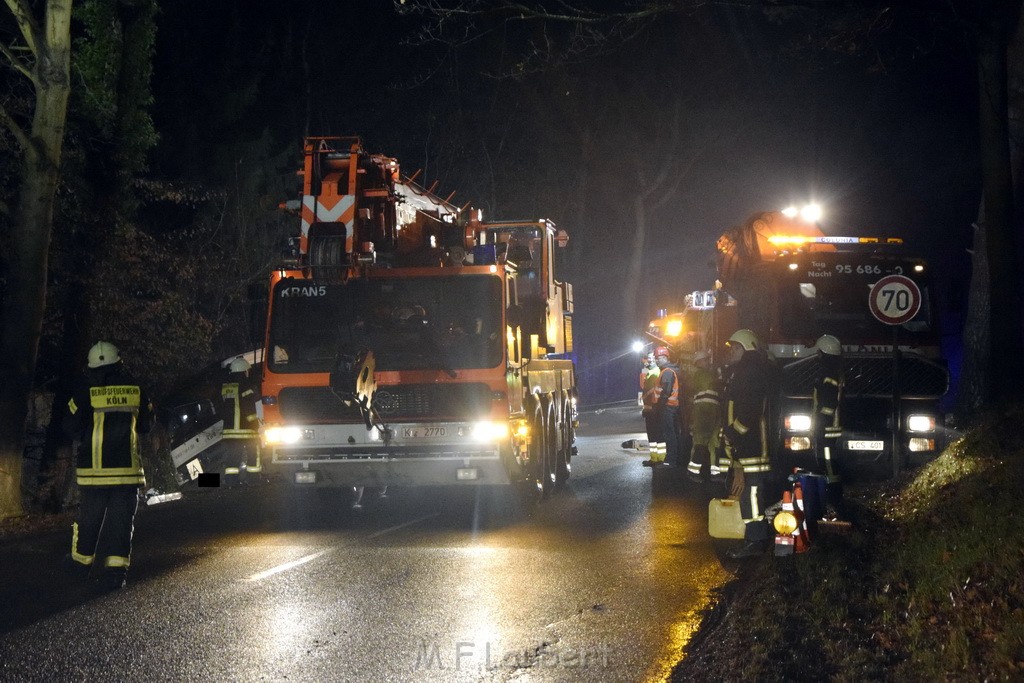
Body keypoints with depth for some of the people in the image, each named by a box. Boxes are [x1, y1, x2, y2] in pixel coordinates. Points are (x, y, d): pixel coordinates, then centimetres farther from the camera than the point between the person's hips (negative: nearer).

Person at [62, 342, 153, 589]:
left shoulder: (86, 391, -6)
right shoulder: (135, 389, 0)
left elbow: (70, 427, -2)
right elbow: (146, 424, 12)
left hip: (94, 468, -1)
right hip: (127, 467, 1)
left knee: (89, 517, 14)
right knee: (121, 520, 2)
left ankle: (81, 559, 29)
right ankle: (116, 569, -5)